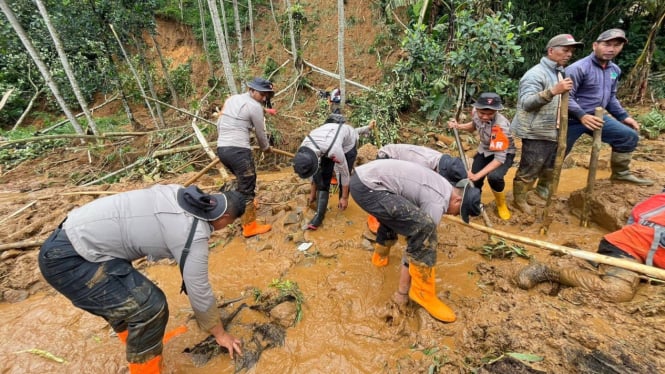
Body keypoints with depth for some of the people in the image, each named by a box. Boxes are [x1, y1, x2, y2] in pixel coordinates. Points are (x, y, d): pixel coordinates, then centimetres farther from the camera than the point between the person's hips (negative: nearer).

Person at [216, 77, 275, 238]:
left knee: (243, 181, 28)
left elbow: (219, 125, 21)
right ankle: (250, 226, 2)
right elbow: (260, 133, 3)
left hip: (221, 149, 9)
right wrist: (266, 147, 21)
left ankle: (244, 205, 46)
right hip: (238, 150, -9)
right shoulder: (255, 106, -5)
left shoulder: (231, 99, 19)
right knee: (248, 187, -3)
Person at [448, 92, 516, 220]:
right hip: (484, 150, 5)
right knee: (474, 182, -3)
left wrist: (477, 175, -41)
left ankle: (501, 205, 0)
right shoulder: (475, 111, -19)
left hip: (504, 153, -5)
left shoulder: (501, 125, -36)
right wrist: (458, 126, -10)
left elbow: (499, 158, -35)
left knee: (494, 177, -32)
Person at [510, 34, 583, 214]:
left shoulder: (561, 73, 15)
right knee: (529, 169, -2)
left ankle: (543, 190, 42)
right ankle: (519, 200, 13)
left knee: (551, 166, 22)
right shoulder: (536, 73, -16)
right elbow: (526, 102, -29)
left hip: (553, 131, 9)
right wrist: (553, 91, -37)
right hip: (535, 132, -9)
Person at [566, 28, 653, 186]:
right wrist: (582, 116, -34)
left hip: (597, 116, 8)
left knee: (629, 136, 11)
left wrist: (623, 116, 12)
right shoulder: (578, 68, -18)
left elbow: (611, 97, 20)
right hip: (573, 119, -8)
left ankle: (620, 173, 26)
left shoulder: (615, 70, 11)